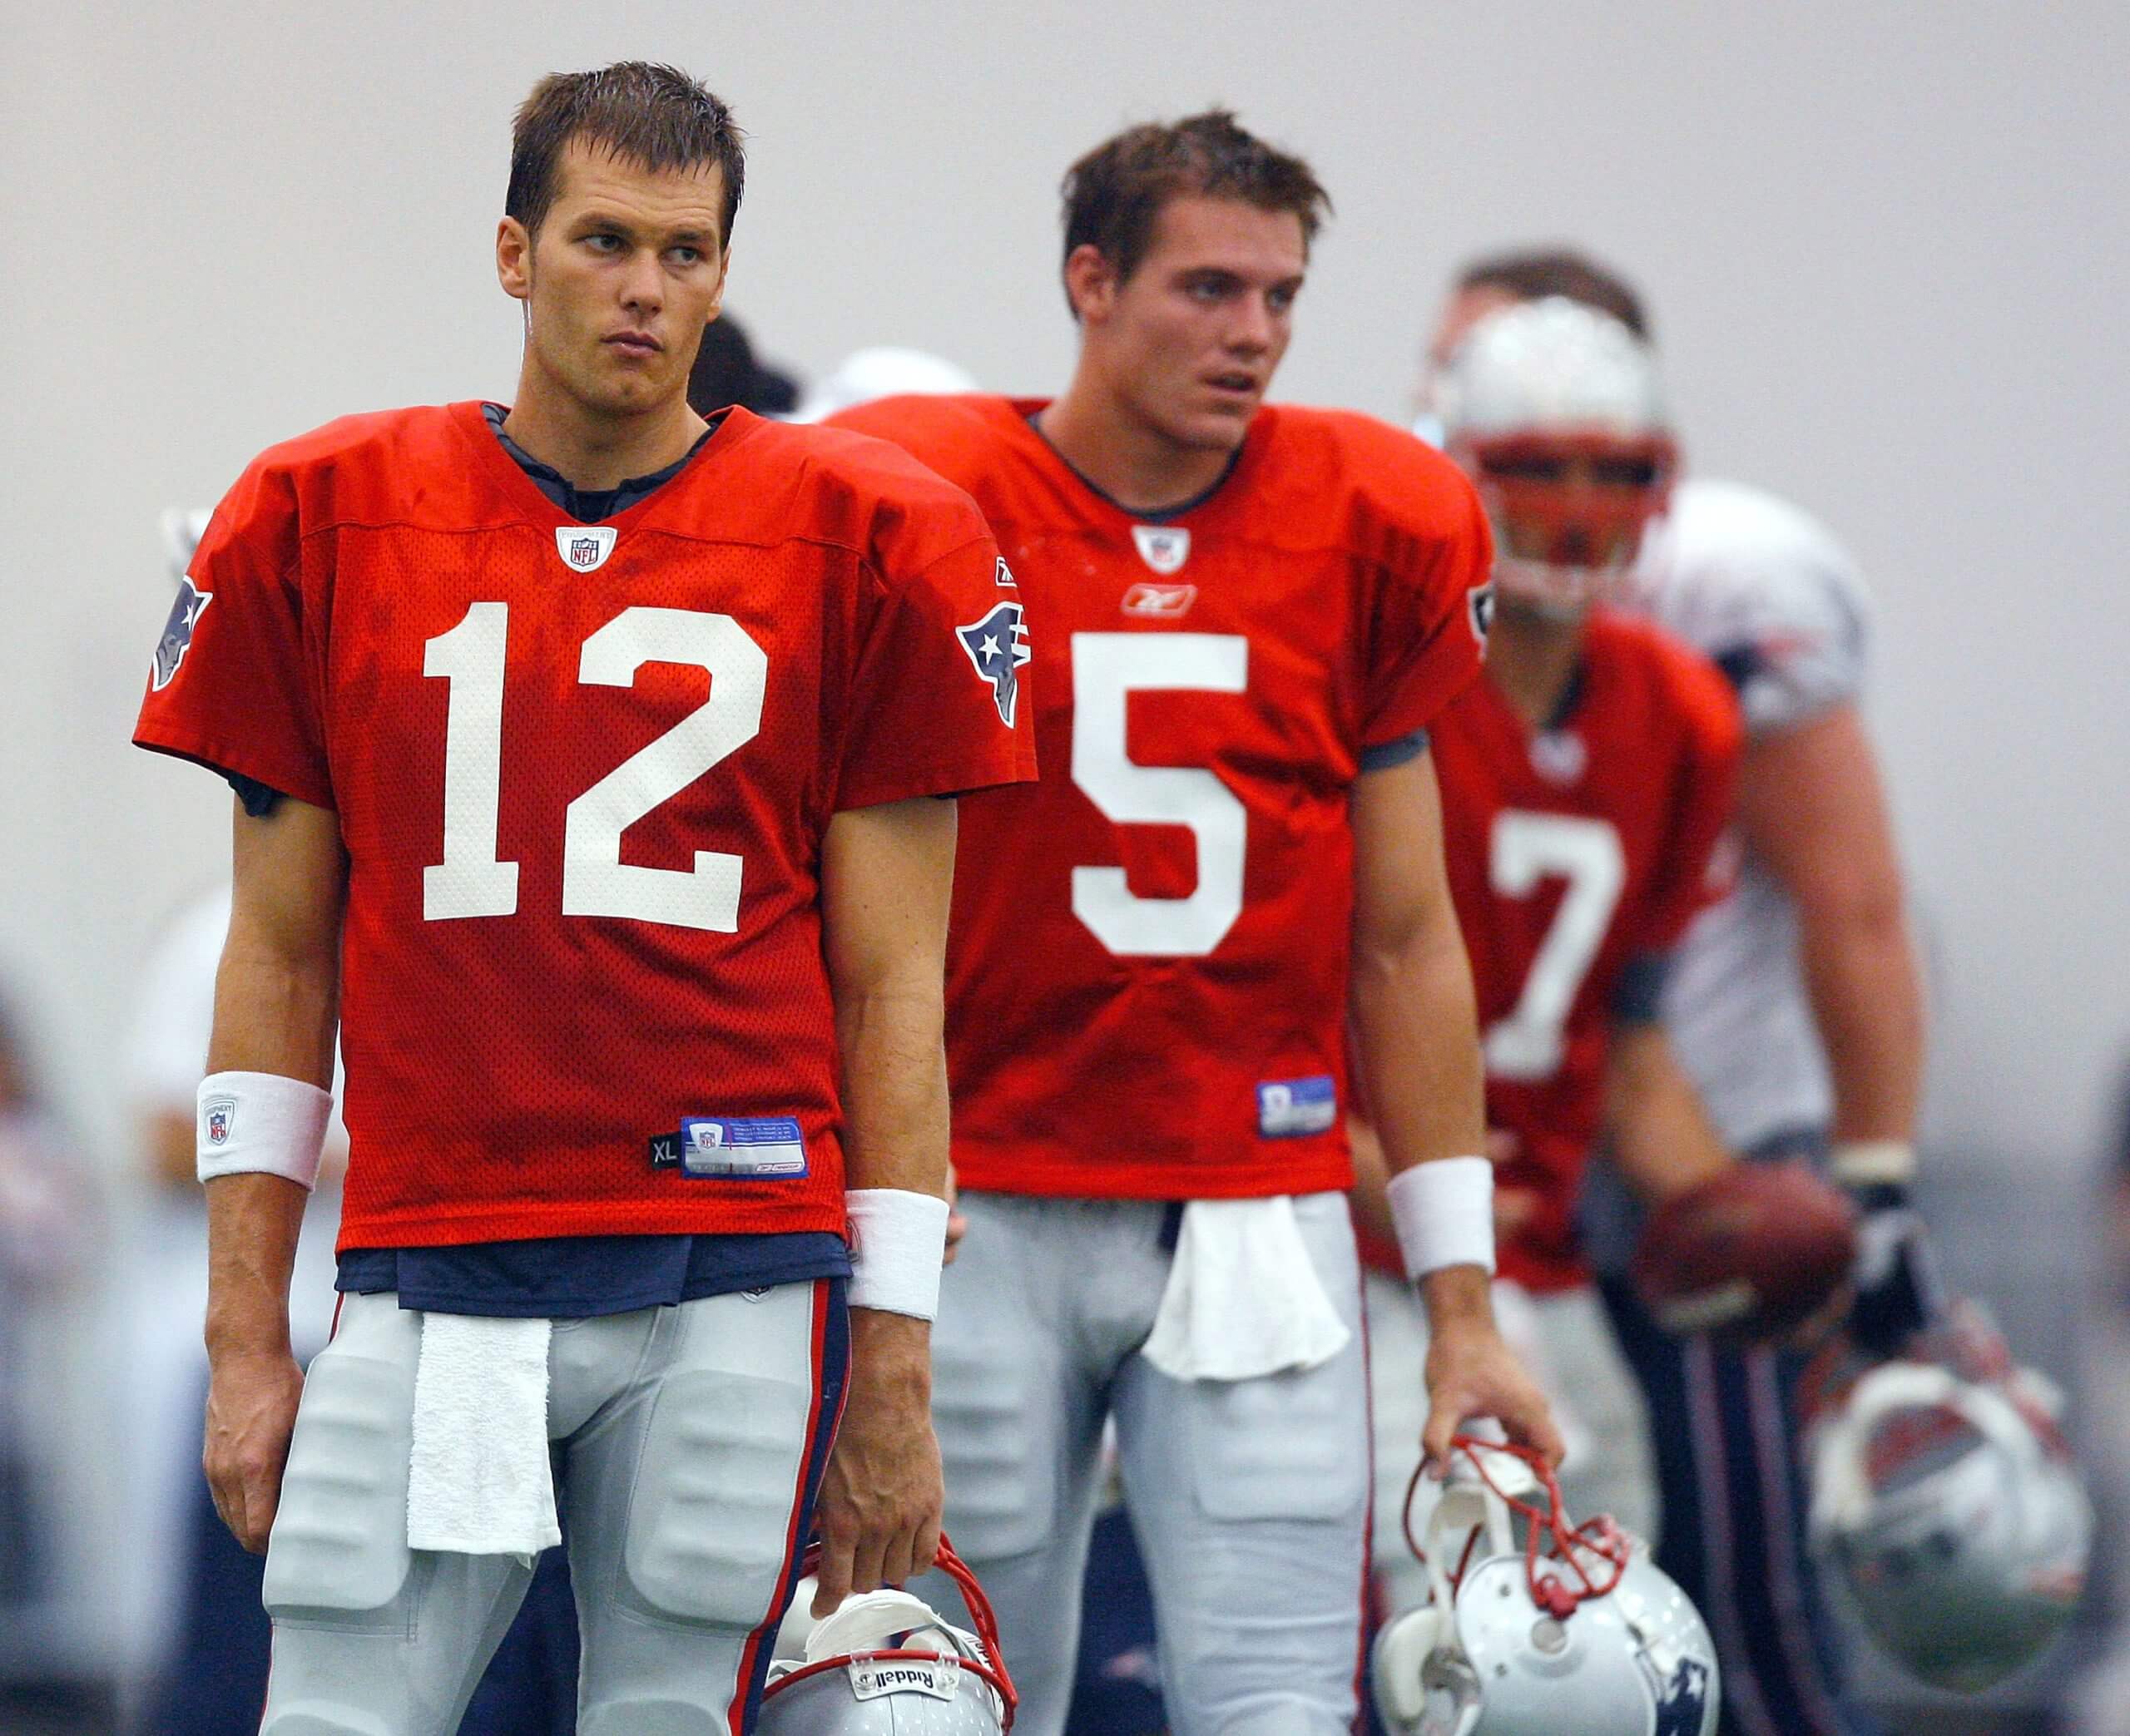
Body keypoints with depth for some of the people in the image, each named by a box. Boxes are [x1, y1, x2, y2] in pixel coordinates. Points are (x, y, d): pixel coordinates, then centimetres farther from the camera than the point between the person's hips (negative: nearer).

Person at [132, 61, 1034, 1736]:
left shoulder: (861, 542, 5)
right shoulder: (325, 521, 8)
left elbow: (889, 986, 6)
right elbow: (279, 954, 11)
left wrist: (895, 1366, 2)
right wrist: (246, 1335, 7)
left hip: (733, 1285, -1)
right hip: (424, 1282, 1)